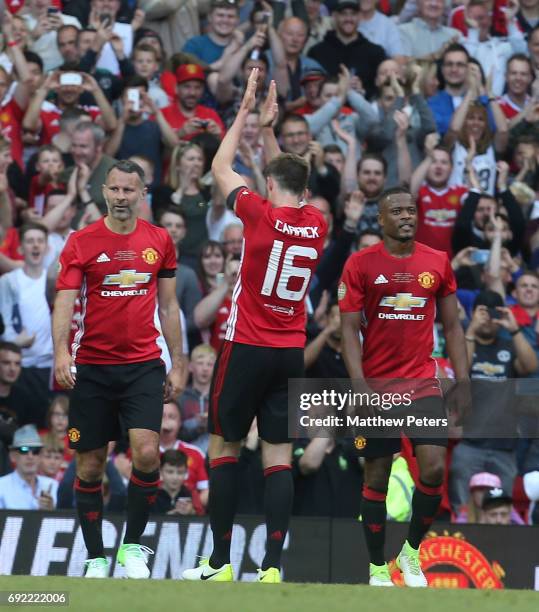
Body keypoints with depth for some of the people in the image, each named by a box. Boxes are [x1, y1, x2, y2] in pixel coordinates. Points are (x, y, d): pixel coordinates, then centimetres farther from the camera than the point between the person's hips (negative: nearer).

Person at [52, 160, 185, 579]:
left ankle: (133, 546, 1)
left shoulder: (160, 241, 6)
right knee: (90, 465, 4)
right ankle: (96, 559, 14)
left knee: (147, 453, -16)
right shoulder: (81, 242, -1)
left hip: (143, 364, 1)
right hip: (92, 367, -1)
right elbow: (65, 301, -8)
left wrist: (177, 364, 10)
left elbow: (168, 306, 13)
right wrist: (61, 351, -25)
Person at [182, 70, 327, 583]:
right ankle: (272, 565, -6)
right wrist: (268, 128, 28)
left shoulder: (262, 215, -10)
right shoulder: (317, 226, 4)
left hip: (247, 349, -4)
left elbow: (220, 167, 5)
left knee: (223, 448, 4)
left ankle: (220, 561, 3)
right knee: (278, 456, 2)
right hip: (291, 353, 4)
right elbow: (290, 181, 25)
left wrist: (246, 113, 13)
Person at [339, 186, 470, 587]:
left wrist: (463, 382, 3)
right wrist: (359, 386, -14)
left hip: (422, 381, 2)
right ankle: (378, 568, 13)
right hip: (377, 384, -2)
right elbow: (349, 329, -4)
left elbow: (452, 327, 11)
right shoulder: (361, 264, -2)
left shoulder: (438, 263, 6)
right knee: (377, 476, 3)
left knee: (434, 468, -12)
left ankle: (412, 552, 8)